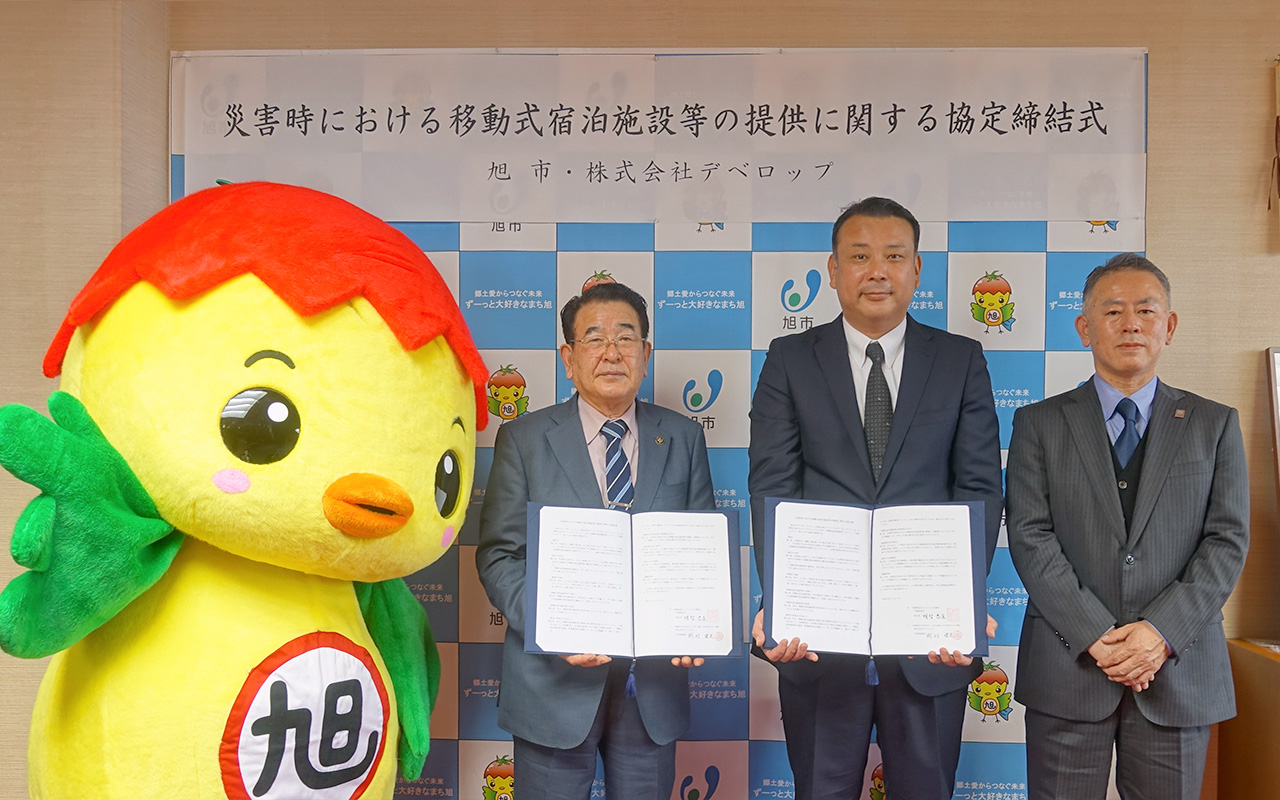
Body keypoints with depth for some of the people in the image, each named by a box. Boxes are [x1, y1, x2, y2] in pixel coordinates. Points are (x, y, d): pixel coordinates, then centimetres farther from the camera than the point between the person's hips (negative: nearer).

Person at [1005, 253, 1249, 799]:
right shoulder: (1039, 424, 4)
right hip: (1067, 668, -1)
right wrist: (1094, 634, -13)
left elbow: (1228, 541, 1)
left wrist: (1163, 631, -12)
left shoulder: (1215, 425, 9)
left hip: (1180, 670, 1)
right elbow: (1029, 537, -4)